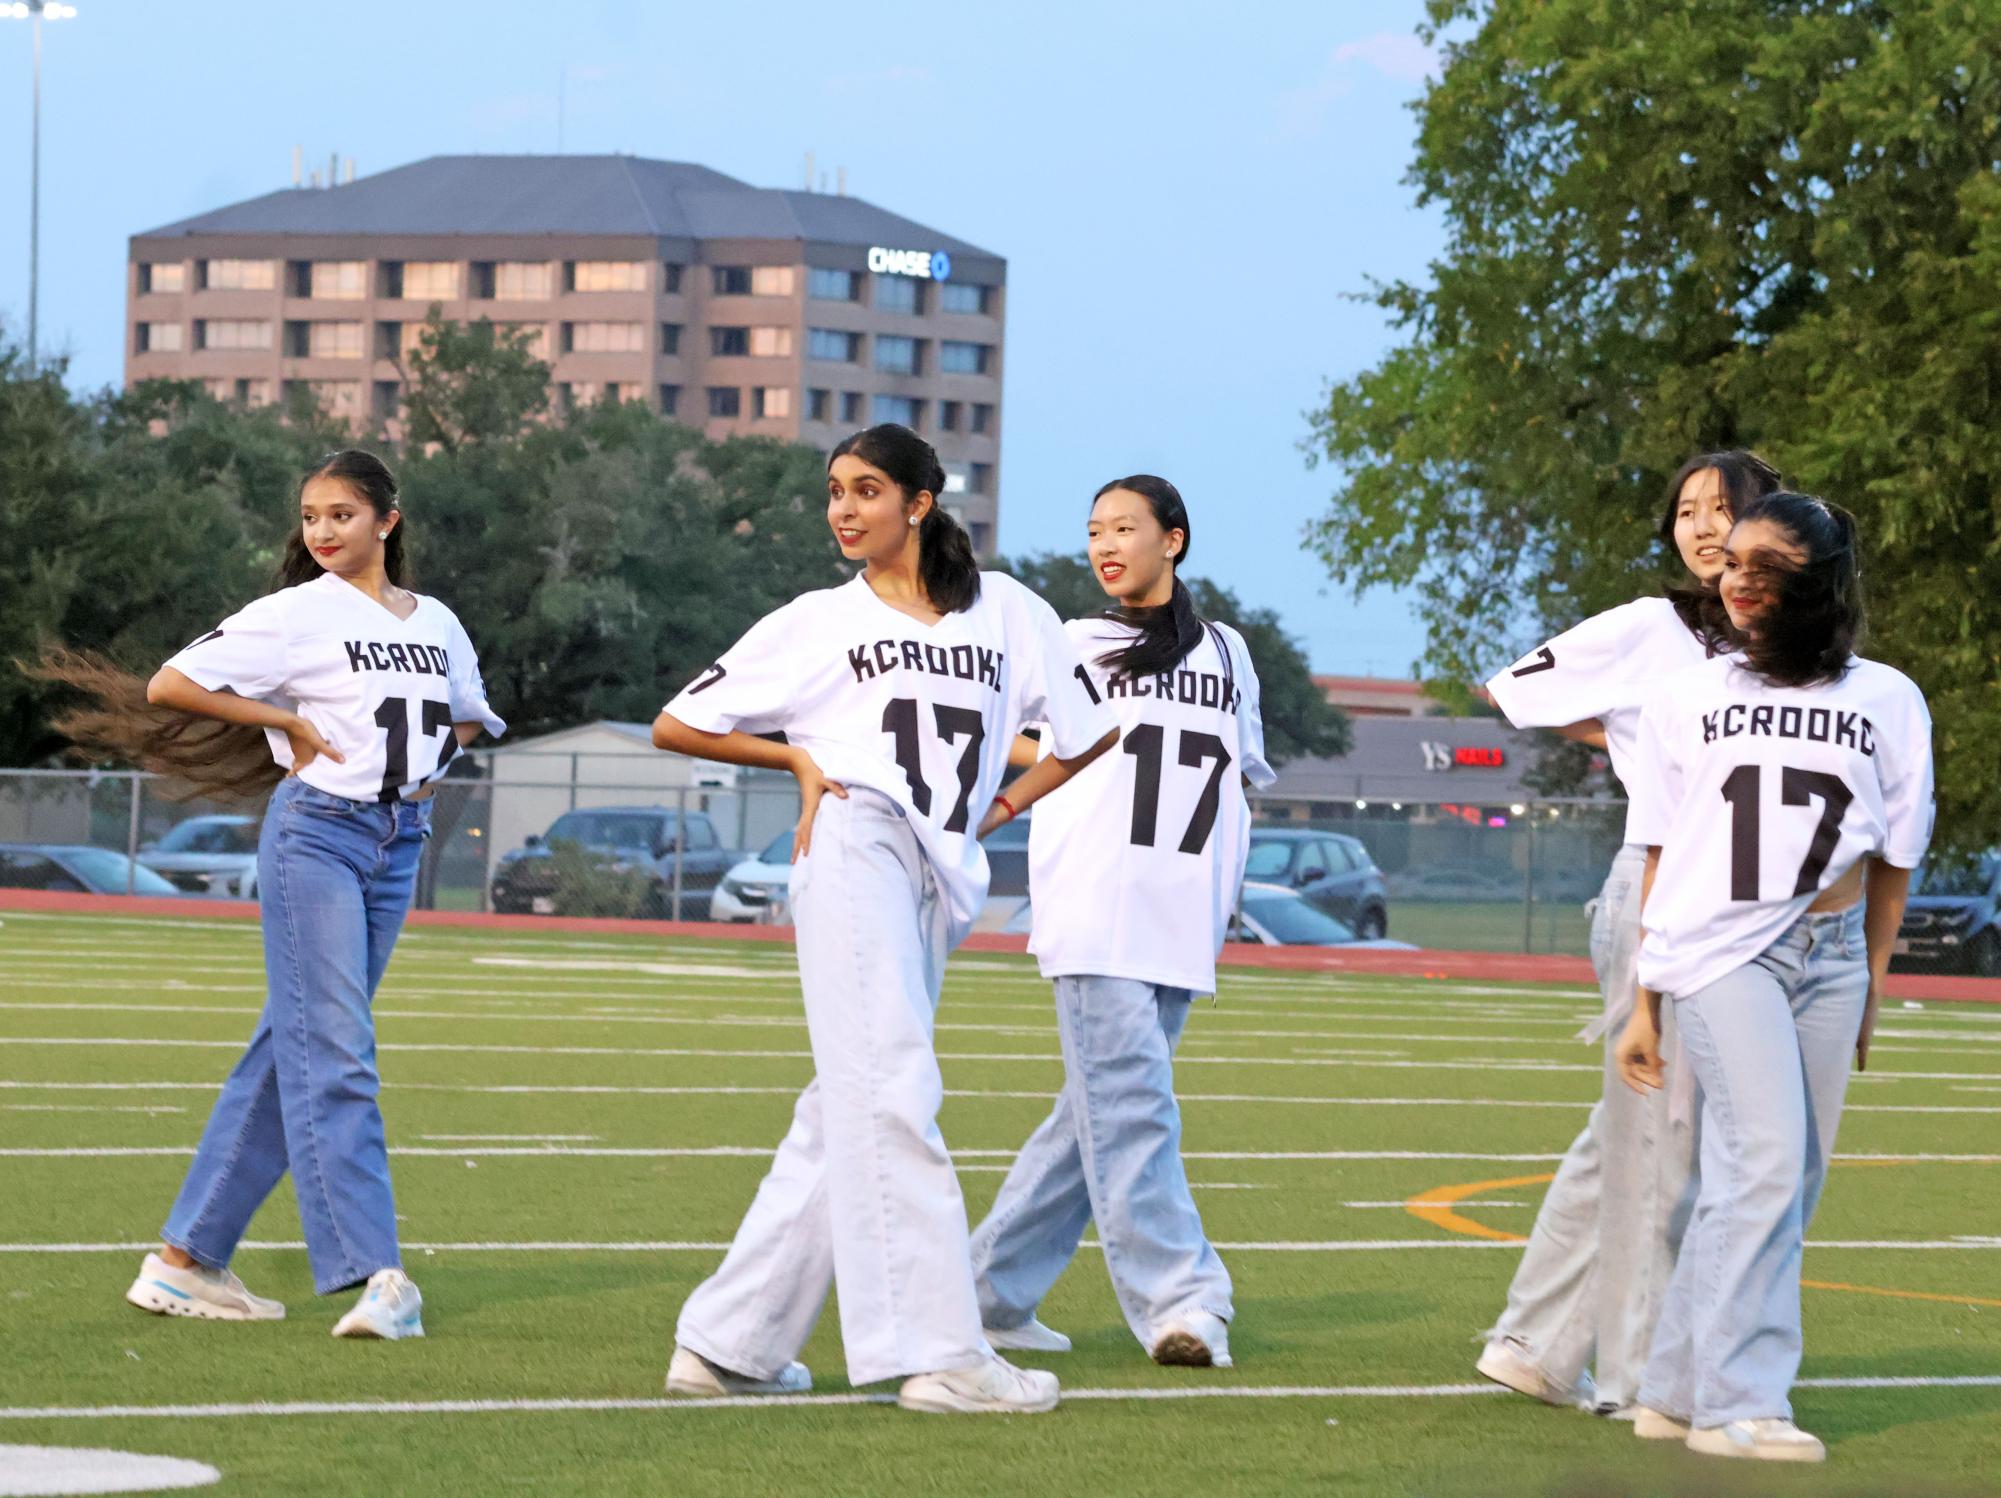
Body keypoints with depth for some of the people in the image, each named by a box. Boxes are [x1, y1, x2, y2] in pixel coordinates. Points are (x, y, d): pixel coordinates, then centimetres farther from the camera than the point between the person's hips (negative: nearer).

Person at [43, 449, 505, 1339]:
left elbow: (465, 718, 29)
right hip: (315, 833, -6)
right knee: (333, 1051, -11)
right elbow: (170, 686, -9)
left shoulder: (436, 624, 11)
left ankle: (188, 1258, 13)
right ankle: (371, 1274, -18)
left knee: (294, 1048, 8)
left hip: (399, 841, 6)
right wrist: (291, 724, -10)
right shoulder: (297, 614, -5)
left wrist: (425, 760, 10)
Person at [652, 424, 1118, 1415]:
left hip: (940, 881, 4)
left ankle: (728, 1343, 10)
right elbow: (677, 724, 14)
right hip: (854, 844, -4)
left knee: (843, 1121, 4)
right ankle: (941, 1352, -22)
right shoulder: (817, 623, 11)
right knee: (892, 1092, -15)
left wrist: (1004, 807, 14)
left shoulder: (1004, 610, 17)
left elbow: (1091, 729, 23)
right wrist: (798, 757, 7)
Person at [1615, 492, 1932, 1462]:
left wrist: (1871, 986, 8)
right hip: (1722, 948, -3)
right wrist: (1644, 1006, 4)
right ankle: (1738, 1403, -15)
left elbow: (1892, 860, 11)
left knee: (1792, 1181, 2)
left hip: (1830, 955, 3)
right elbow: (1660, 860, 7)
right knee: (1765, 1162, -17)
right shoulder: (1689, 697, 6)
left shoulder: (1886, 701, 7)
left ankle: (1678, 1390, 11)